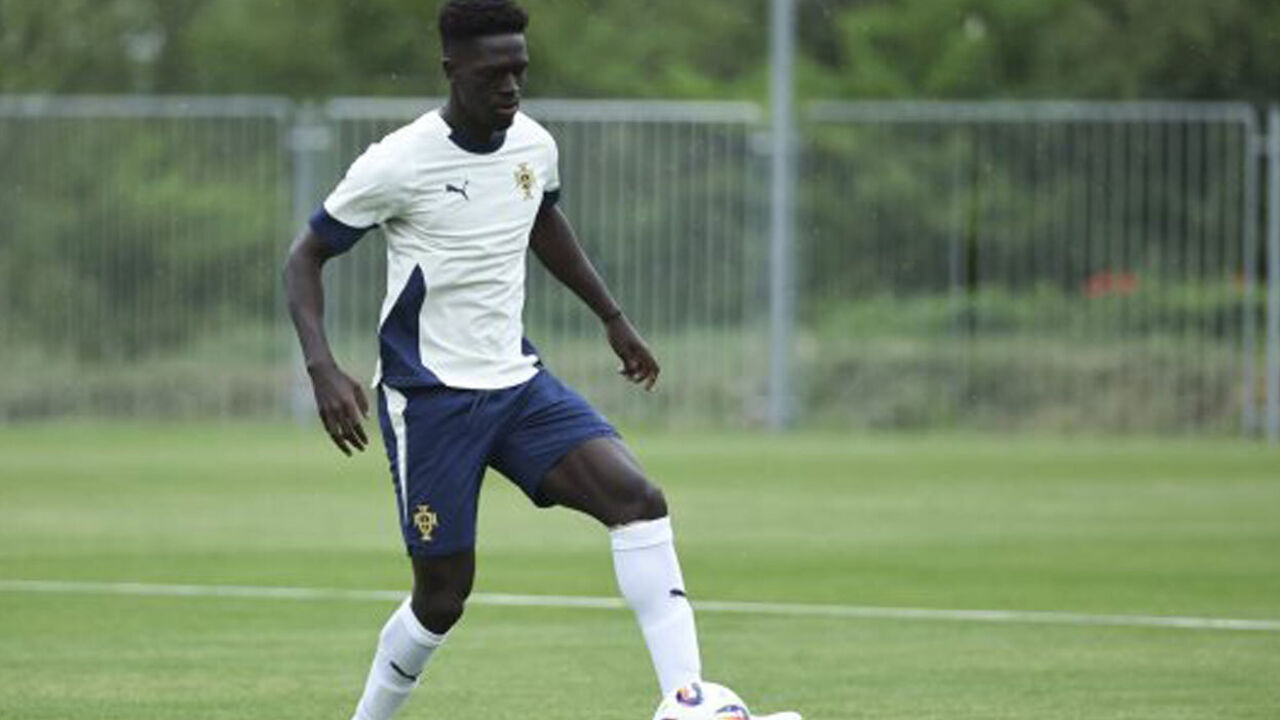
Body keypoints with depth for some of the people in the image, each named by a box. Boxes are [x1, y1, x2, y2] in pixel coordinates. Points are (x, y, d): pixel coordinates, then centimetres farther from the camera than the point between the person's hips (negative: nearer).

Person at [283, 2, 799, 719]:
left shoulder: (535, 146, 2)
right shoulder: (399, 163, -15)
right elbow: (306, 258, -6)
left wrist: (613, 316, 26)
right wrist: (324, 370, -20)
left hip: (518, 383, 5)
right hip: (430, 397, -5)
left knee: (639, 499, -16)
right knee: (444, 592, -3)